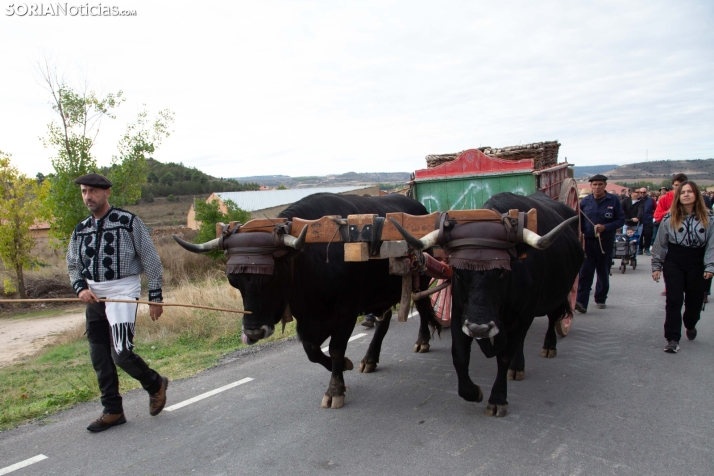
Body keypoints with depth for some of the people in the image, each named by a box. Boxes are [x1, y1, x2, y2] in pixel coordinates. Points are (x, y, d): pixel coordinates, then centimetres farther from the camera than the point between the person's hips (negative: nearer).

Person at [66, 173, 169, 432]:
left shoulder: (128, 221, -6)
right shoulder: (80, 230, 10)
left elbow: (150, 260, -5)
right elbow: (73, 265, 17)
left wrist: (155, 298, -6)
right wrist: (80, 288, -4)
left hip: (122, 294, -6)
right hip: (94, 298, 6)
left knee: (121, 354, -15)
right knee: (100, 359, 8)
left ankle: (155, 384, 13)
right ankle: (113, 411, 22)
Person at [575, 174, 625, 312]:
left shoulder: (613, 200, -2)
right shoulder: (585, 201, 2)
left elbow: (621, 220, -3)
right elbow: (579, 222, 6)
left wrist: (605, 227, -17)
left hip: (606, 242, 0)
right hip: (588, 241, 0)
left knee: (603, 272, 13)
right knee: (585, 272, -8)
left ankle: (600, 299, 29)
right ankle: (581, 302, -11)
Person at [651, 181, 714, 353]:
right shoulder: (669, 218, 0)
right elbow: (660, 244, 4)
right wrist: (656, 266, 3)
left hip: (697, 264, 1)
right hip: (673, 263, -1)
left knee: (694, 300, 12)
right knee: (674, 300, -5)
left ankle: (690, 325, 44)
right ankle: (673, 339, -2)